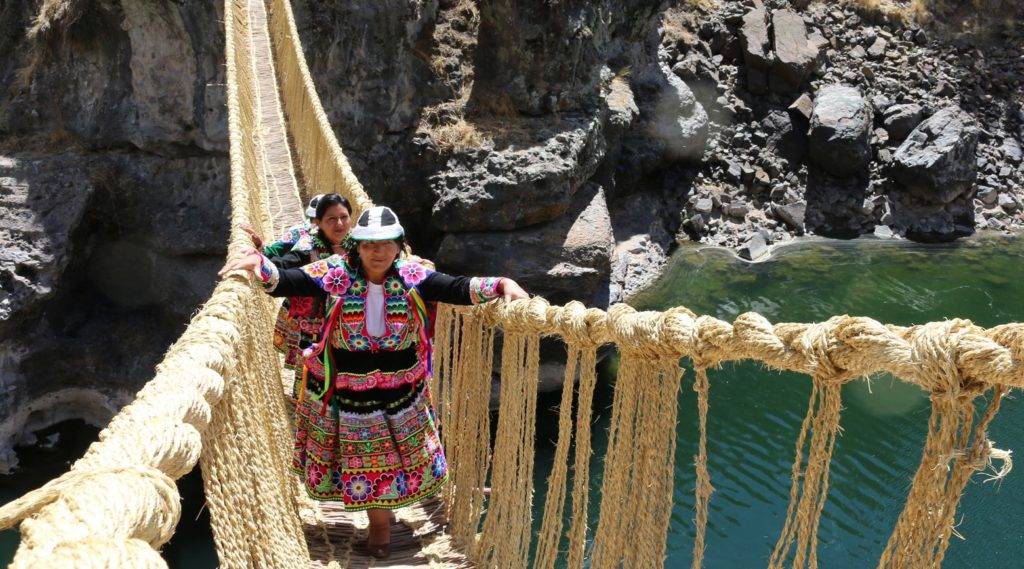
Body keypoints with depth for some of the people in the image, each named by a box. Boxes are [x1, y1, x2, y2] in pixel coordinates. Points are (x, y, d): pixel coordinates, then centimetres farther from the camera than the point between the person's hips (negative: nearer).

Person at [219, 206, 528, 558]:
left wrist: (502, 285, -29)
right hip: (345, 392, -1)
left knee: (396, 453, 17)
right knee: (361, 458, 15)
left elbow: (458, 288, -15)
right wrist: (257, 262, -38)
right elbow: (284, 282, -18)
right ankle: (379, 522, 41)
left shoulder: (413, 277, -9)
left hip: (399, 392, 1)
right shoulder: (335, 273, -13)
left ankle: (381, 518, 45)